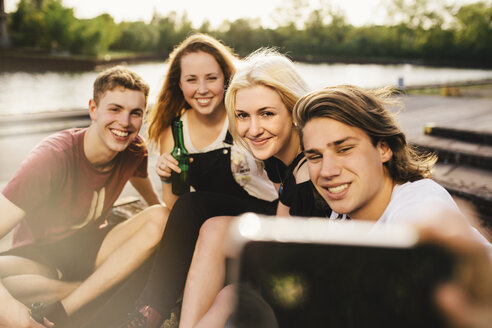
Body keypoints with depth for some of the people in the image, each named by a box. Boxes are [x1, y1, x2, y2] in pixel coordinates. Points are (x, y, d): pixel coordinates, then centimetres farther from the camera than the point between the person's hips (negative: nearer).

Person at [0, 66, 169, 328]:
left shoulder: (133, 149, -10)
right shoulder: (53, 156, -26)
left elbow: (153, 201, 10)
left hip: (90, 249, 5)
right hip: (38, 257, -4)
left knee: (161, 217, -22)